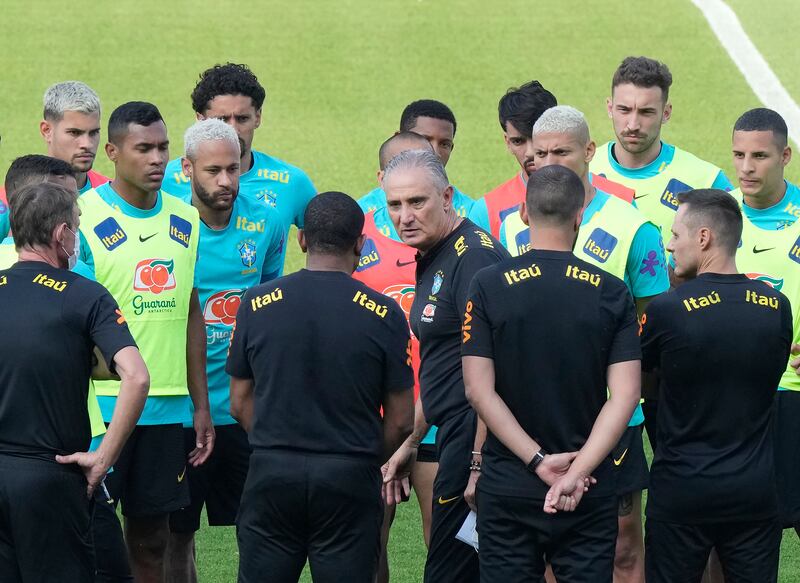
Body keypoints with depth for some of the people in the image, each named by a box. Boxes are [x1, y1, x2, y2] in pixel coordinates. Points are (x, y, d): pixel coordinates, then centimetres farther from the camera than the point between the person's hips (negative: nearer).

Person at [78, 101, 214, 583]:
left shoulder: (185, 221, 10)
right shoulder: (85, 218, -8)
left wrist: (201, 405, 15)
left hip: (170, 410, 5)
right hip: (102, 408, -5)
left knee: (152, 539, 9)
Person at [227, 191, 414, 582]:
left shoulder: (257, 304, -1)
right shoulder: (384, 315, -5)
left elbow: (241, 403, 7)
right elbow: (400, 420, -1)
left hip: (272, 473, 1)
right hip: (350, 478, -1)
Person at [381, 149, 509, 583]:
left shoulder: (472, 256, -16)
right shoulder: (431, 261, 16)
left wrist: (480, 463, -24)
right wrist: (410, 443, 28)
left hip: (476, 438, -10)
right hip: (454, 436, 10)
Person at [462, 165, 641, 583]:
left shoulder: (489, 286, -4)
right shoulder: (611, 293, -2)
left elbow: (478, 389, -10)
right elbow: (625, 395, -10)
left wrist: (538, 461, -11)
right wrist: (577, 472, -14)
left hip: (507, 486, 0)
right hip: (590, 495, 1)